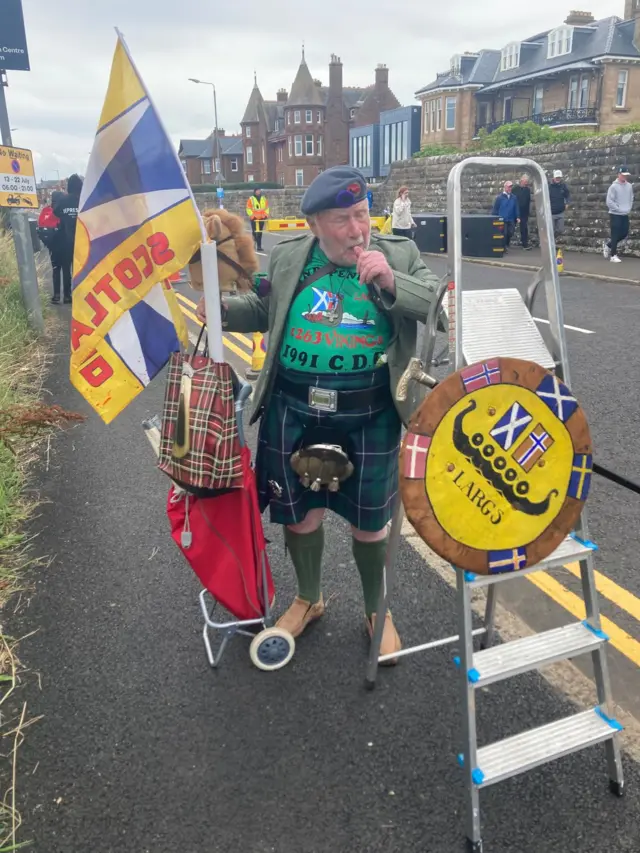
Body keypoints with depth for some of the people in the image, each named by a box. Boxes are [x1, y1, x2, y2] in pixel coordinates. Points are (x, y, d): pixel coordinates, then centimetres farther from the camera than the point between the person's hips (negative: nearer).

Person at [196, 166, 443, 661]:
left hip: (370, 416, -1)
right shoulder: (288, 257, 3)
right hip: (293, 411, 2)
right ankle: (309, 598, 42)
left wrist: (391, 282, -22)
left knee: (370, 520, 11)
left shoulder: (401, 254, -2)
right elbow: (263, 310, 17)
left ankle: (376, 609, 37)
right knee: (298, 512, 14)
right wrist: (222, 309, -1)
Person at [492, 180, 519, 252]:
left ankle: (507, 246, 23)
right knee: (504, 234, -3)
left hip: (511, 220, 4)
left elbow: (516, 208, 8)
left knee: (510, 233, 3)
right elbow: (495, 208, -2)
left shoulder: (514, 198, 6)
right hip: (502, 220, -4)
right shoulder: (499, 197, -4)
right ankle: (503, 248, 9)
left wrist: (517, 217, 1)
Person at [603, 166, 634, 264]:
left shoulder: (629, 186, 7)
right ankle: (613, 255, 2)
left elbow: (631, 199, 16)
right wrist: (620, 209, -15)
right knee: (615, 235, -5)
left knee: (624, 234, 9)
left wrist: (628, 209, 0)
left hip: (625, 215, 6)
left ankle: (608, 245, 28)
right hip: (615, 214, -6)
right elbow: (609, 202, -15)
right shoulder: (614, 187, -11)